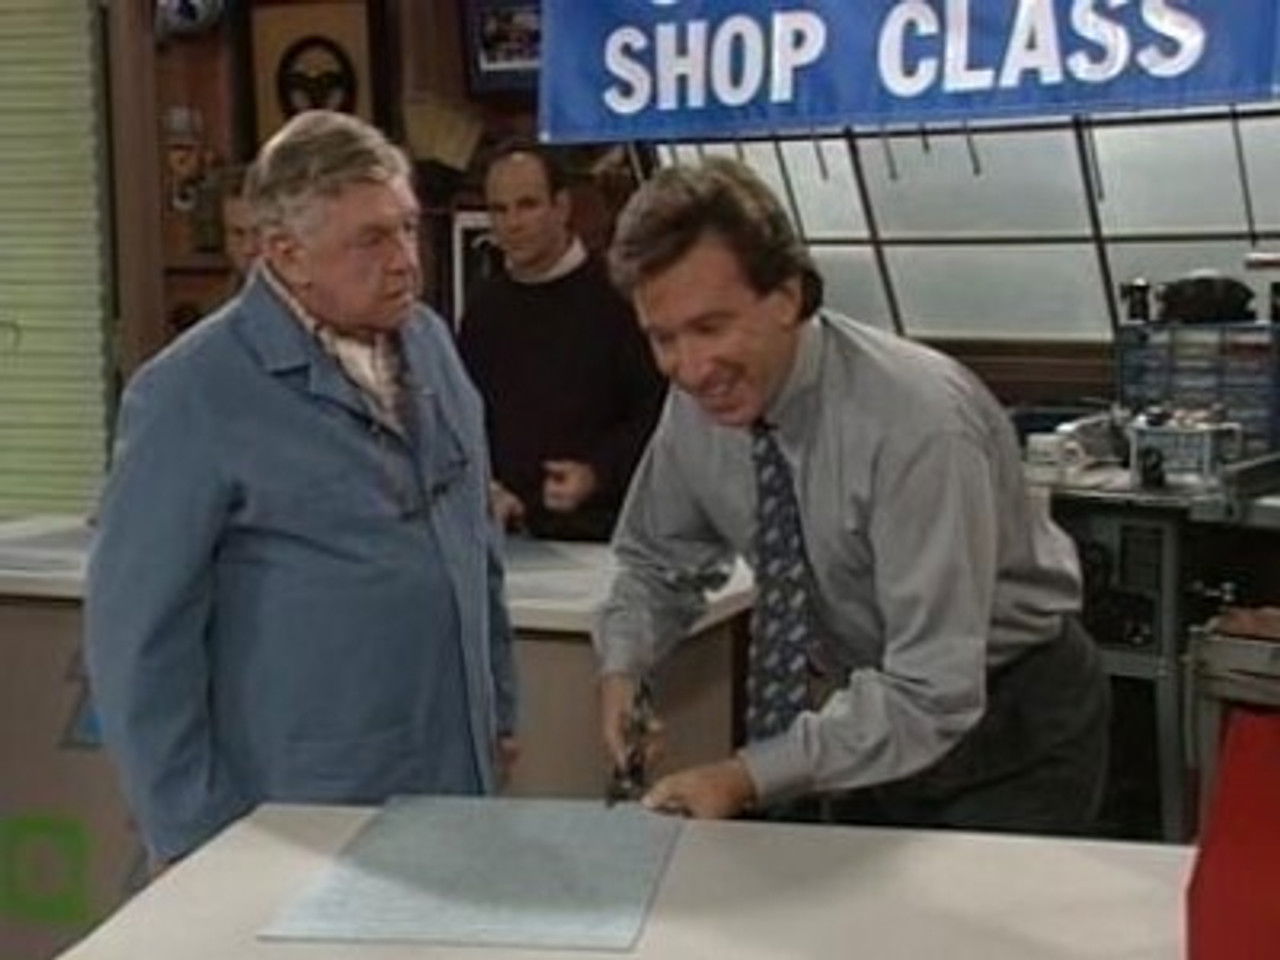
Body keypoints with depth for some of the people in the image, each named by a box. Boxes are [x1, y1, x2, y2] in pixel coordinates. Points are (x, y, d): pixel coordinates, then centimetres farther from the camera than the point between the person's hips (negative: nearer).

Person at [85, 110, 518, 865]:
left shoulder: (428, 340, 5)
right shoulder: (193, 397, -14)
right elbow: (141, 632, -12)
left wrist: (500, 706, 15)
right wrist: (197, 837, -11)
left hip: (457, 786, 6)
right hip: (302, 818, -6)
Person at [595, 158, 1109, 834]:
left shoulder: (917, 421, -32)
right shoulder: (697, 403, -12)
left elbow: (934, 695, -33)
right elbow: (658, 561, 6)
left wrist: (748, 778, -37)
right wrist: (622, 666, -13)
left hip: (1001, 723, -5)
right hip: (861, 705, 5)